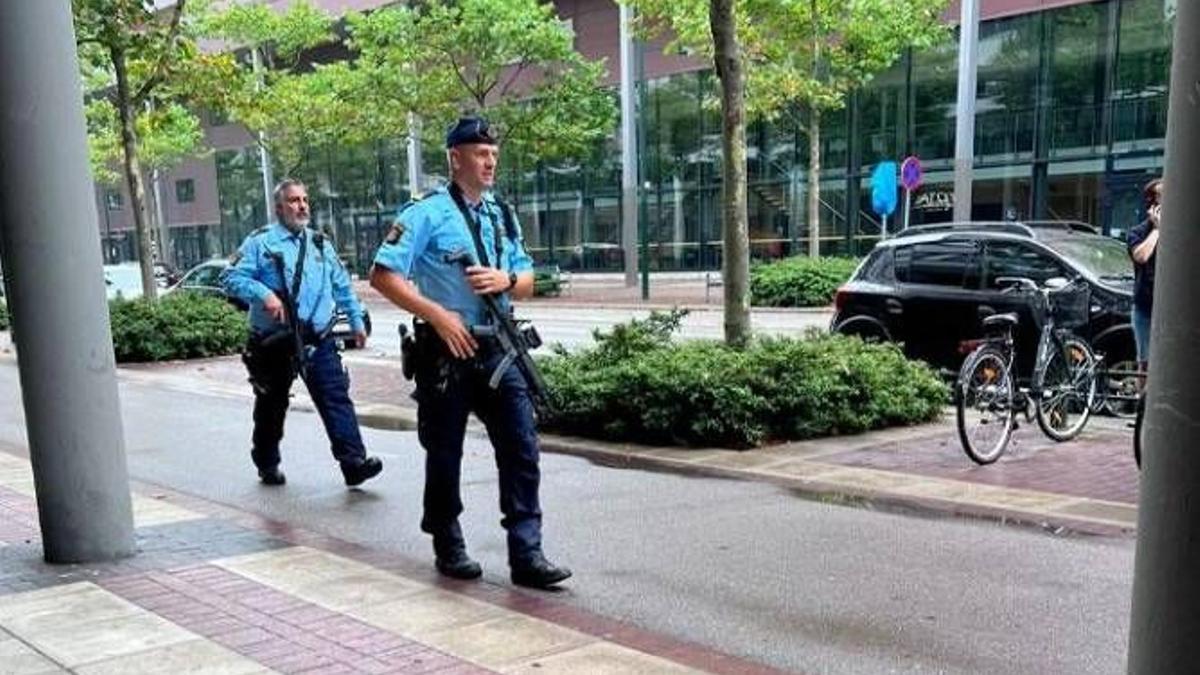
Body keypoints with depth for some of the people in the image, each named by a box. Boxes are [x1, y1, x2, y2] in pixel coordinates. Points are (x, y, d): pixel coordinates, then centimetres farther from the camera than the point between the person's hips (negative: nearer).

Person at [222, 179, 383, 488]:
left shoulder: (320, 244, 15)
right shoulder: (261, 242, 0)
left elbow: (342, 287, 22)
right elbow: (231, 278, -8)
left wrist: (357, 321, 19)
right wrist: (263, 294, -22)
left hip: (318, 339, 3)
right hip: (275, 343, -2)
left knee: (336, 397, -10)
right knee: (272, 405, 12)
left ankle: (354, 461, -15)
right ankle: (267, 465, 29)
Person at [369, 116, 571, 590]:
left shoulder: (503, 216, 14)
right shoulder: (427, 214, -5)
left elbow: (528, 281, 18)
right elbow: (382, 275, -11)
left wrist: (507, 280, -6)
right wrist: (438, 315, -18)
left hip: (497, 350, 5)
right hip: (445, 352, -5)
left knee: (521, 447, -3)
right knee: (444, 454, 7)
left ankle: (526, 555, 1)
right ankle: (448, 548, 24)